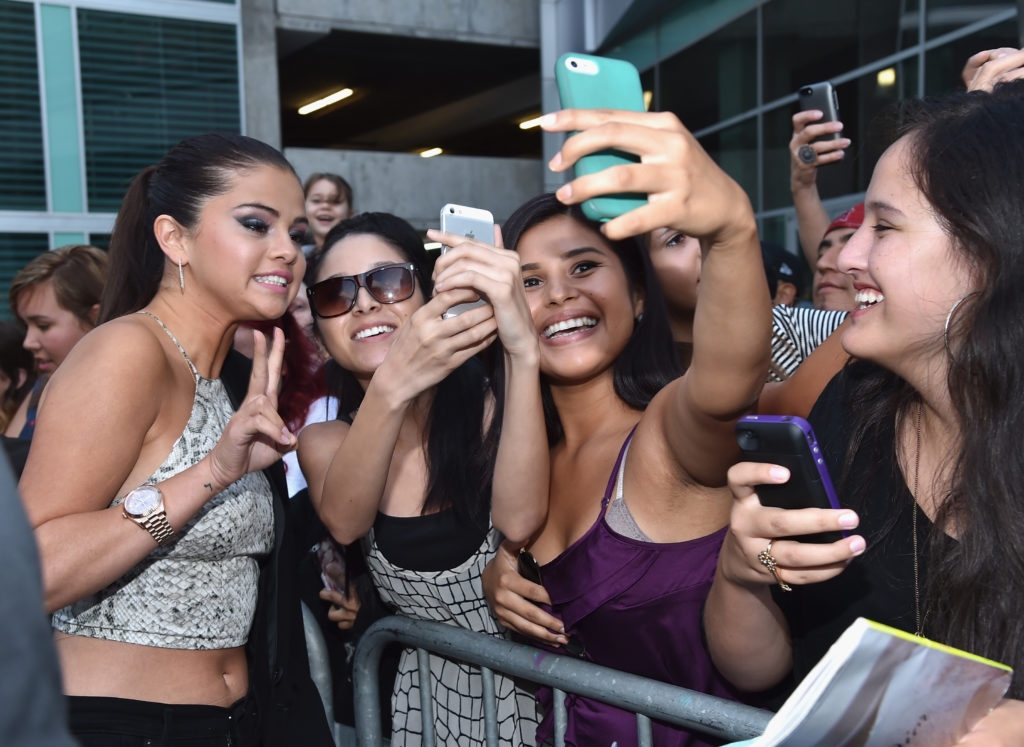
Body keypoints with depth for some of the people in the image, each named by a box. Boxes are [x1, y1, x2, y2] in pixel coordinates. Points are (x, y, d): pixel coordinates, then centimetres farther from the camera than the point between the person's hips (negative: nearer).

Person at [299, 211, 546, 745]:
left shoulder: (493, 410, -10)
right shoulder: (324, 442, -2)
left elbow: (519, 520, -28)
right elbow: (343, 523, -23)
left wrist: (523, 351, -39)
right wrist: (390, 390, -40)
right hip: (423, 694, 2)